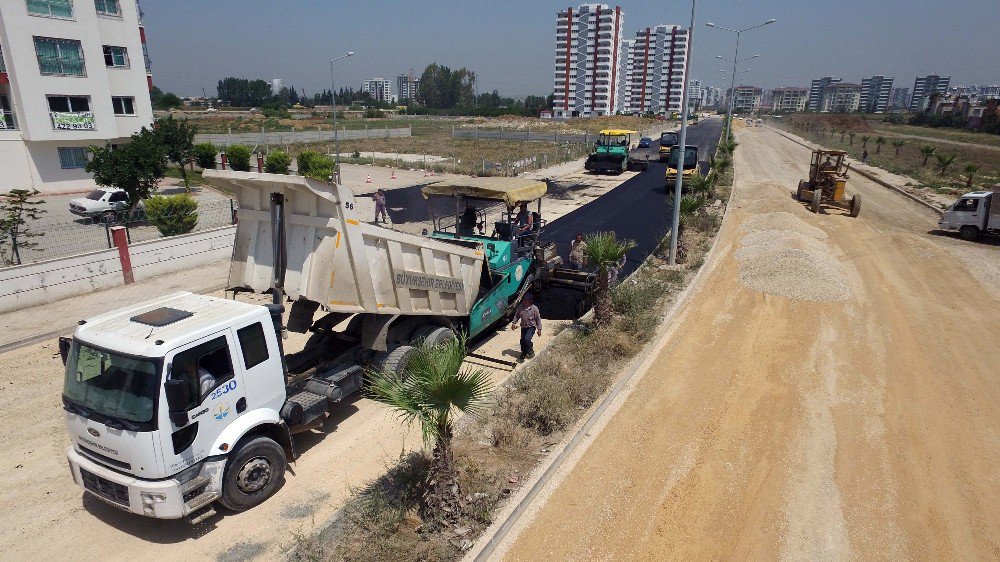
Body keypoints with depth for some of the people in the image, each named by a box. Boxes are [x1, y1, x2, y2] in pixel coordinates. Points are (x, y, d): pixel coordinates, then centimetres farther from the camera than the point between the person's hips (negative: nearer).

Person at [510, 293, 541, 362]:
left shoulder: (534, 308, -13)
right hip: (523, 327, 5)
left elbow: (538, 319, -7)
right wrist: (514, 323, 0)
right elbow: (516, 315, 12)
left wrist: (539, 329, -8)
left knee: (527, 339, -24)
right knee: (522, 341, 11)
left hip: (531, 327, -5)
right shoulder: (520, 307, -2)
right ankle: (523, 355, 31)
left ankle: (531, 352, -3)